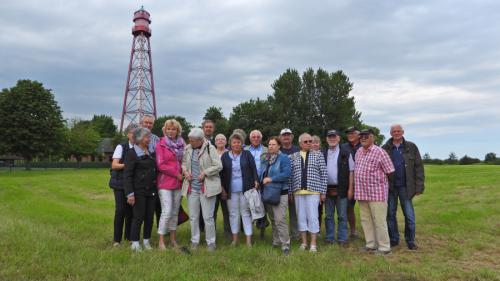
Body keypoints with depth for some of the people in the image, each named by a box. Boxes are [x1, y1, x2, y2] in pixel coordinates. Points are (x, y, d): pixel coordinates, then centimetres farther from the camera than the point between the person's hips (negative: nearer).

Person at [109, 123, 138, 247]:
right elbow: (114, 165, -10)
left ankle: (129, 236, 20)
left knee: (130, 210, 5)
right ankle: (116, 239, 6)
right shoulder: (121, 147, -4)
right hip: (120, 183, -3)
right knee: (120, 210, -6)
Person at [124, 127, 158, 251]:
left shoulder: (151, 152, 11)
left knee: (150, 216, 9)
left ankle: (146, 240, 23)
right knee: (138, 217, 0)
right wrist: (130, 193, -17)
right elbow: (127, 175, -11)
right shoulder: (131, 153, -7)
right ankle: (135, 243, 13)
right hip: (139, 191, -6)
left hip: (151, 190, 6)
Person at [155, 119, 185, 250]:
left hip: (178, 183, 5)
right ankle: (161, 241, 4)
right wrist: (177, 174, -9)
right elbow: (160, 165, -8)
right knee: (167, 212, -8)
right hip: (165, 183, -4)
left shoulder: (182, 144, 10)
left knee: (175, 212, 11)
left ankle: (173, 238, 23)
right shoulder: (160, 145, -3)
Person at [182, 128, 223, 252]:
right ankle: (195, 241, 28)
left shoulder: (210, 148, -10)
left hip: (207, 187, -5)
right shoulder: (188, 148, 5)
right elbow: (183, 163, 18)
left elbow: (218, 166, -11)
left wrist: (204, 173, -17)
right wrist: (185, 171, -2)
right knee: (193, 217, 12)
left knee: (208, 217, 1)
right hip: (192, 187, 5)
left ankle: (211, 242, 17)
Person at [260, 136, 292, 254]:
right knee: (273, 219, 15)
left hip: (280, 193, -7)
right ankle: (276, 242, 27)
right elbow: (261, 174, 23)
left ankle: (285, 245, -3)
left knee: (280, 219, -12)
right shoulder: (265, 159, 14)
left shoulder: (284, 158, -7)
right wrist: (261, 181, 4)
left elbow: (287, 174, -20)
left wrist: (271, 179, -18)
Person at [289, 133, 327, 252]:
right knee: (301, 217, 8)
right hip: (298, 192, 2)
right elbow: (290, 175, 7)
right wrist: (290, 192, 4)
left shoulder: (318, 154, 3)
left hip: (313, 191, -2)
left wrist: (323, 192, -2)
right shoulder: (294, 157, 8)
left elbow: (323, 174, 1)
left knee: (313, 217, -1)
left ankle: (313, 244, 11)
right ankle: (304, 242, 20)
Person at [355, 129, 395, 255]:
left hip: (377, 192, -7)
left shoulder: (379, 152, -10)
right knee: (365, 220, 14)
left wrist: (379, 180, 4)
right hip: (362, 192, 7)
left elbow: (389, 171, -6)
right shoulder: (359, 152, 11)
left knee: (379, 221, -1)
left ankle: (384, 247, 10)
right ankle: (370, 244, 26)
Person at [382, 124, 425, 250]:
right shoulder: (385, 149, 2)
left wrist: (419, 186, -5)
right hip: (390, 187, 1)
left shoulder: (411, 147, 1)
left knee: (409, 215, 3)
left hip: (405, 187, -1)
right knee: (390, 214, 9)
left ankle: (410, 241, 19)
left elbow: (418, 167, 1)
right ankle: (393, 240, 24)